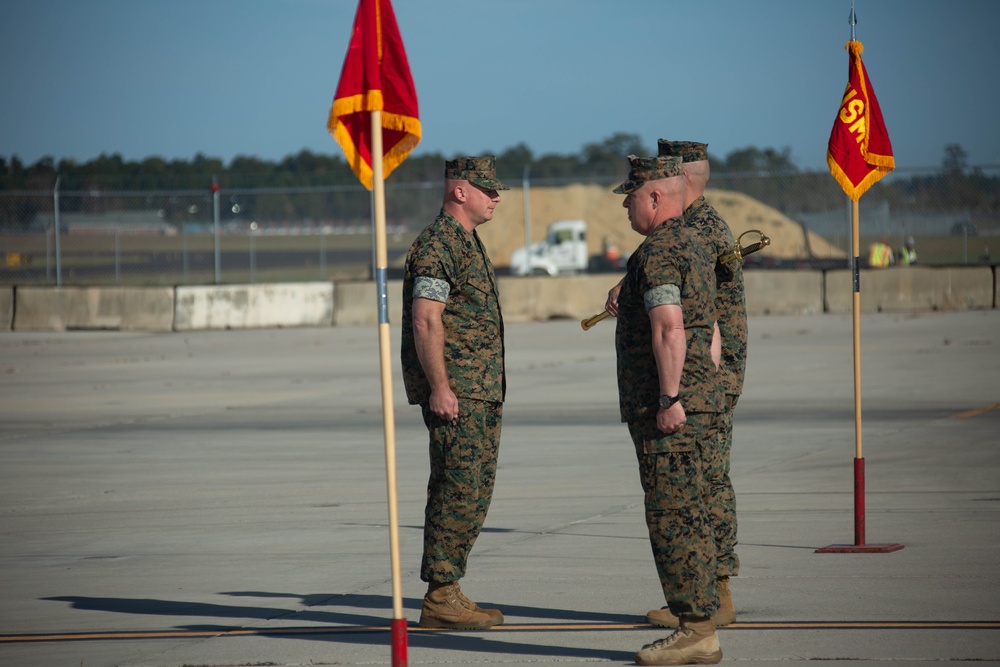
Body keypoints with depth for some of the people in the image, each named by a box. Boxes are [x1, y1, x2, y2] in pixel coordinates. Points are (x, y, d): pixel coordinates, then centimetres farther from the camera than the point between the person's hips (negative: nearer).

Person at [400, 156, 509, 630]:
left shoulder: (467, 243, 20)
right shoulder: (437, 244, -13)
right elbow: (426, 321, -19)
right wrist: (440, 388, -23)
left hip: (480, 394, 10)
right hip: (455, 391, -10)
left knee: (473, 495, 10)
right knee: (457, 492, -10)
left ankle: (447, 593, 14)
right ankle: (440, 599, -8)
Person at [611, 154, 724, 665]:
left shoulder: (657, 253, -13)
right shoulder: (695, 247, 18)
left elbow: (669, 328, -23)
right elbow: (711, 333, 22)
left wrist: (669, 399, -23)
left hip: (665, 411, -10)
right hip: (697, 402, 10)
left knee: (672, 518, -8)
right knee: (690, 517, 11)